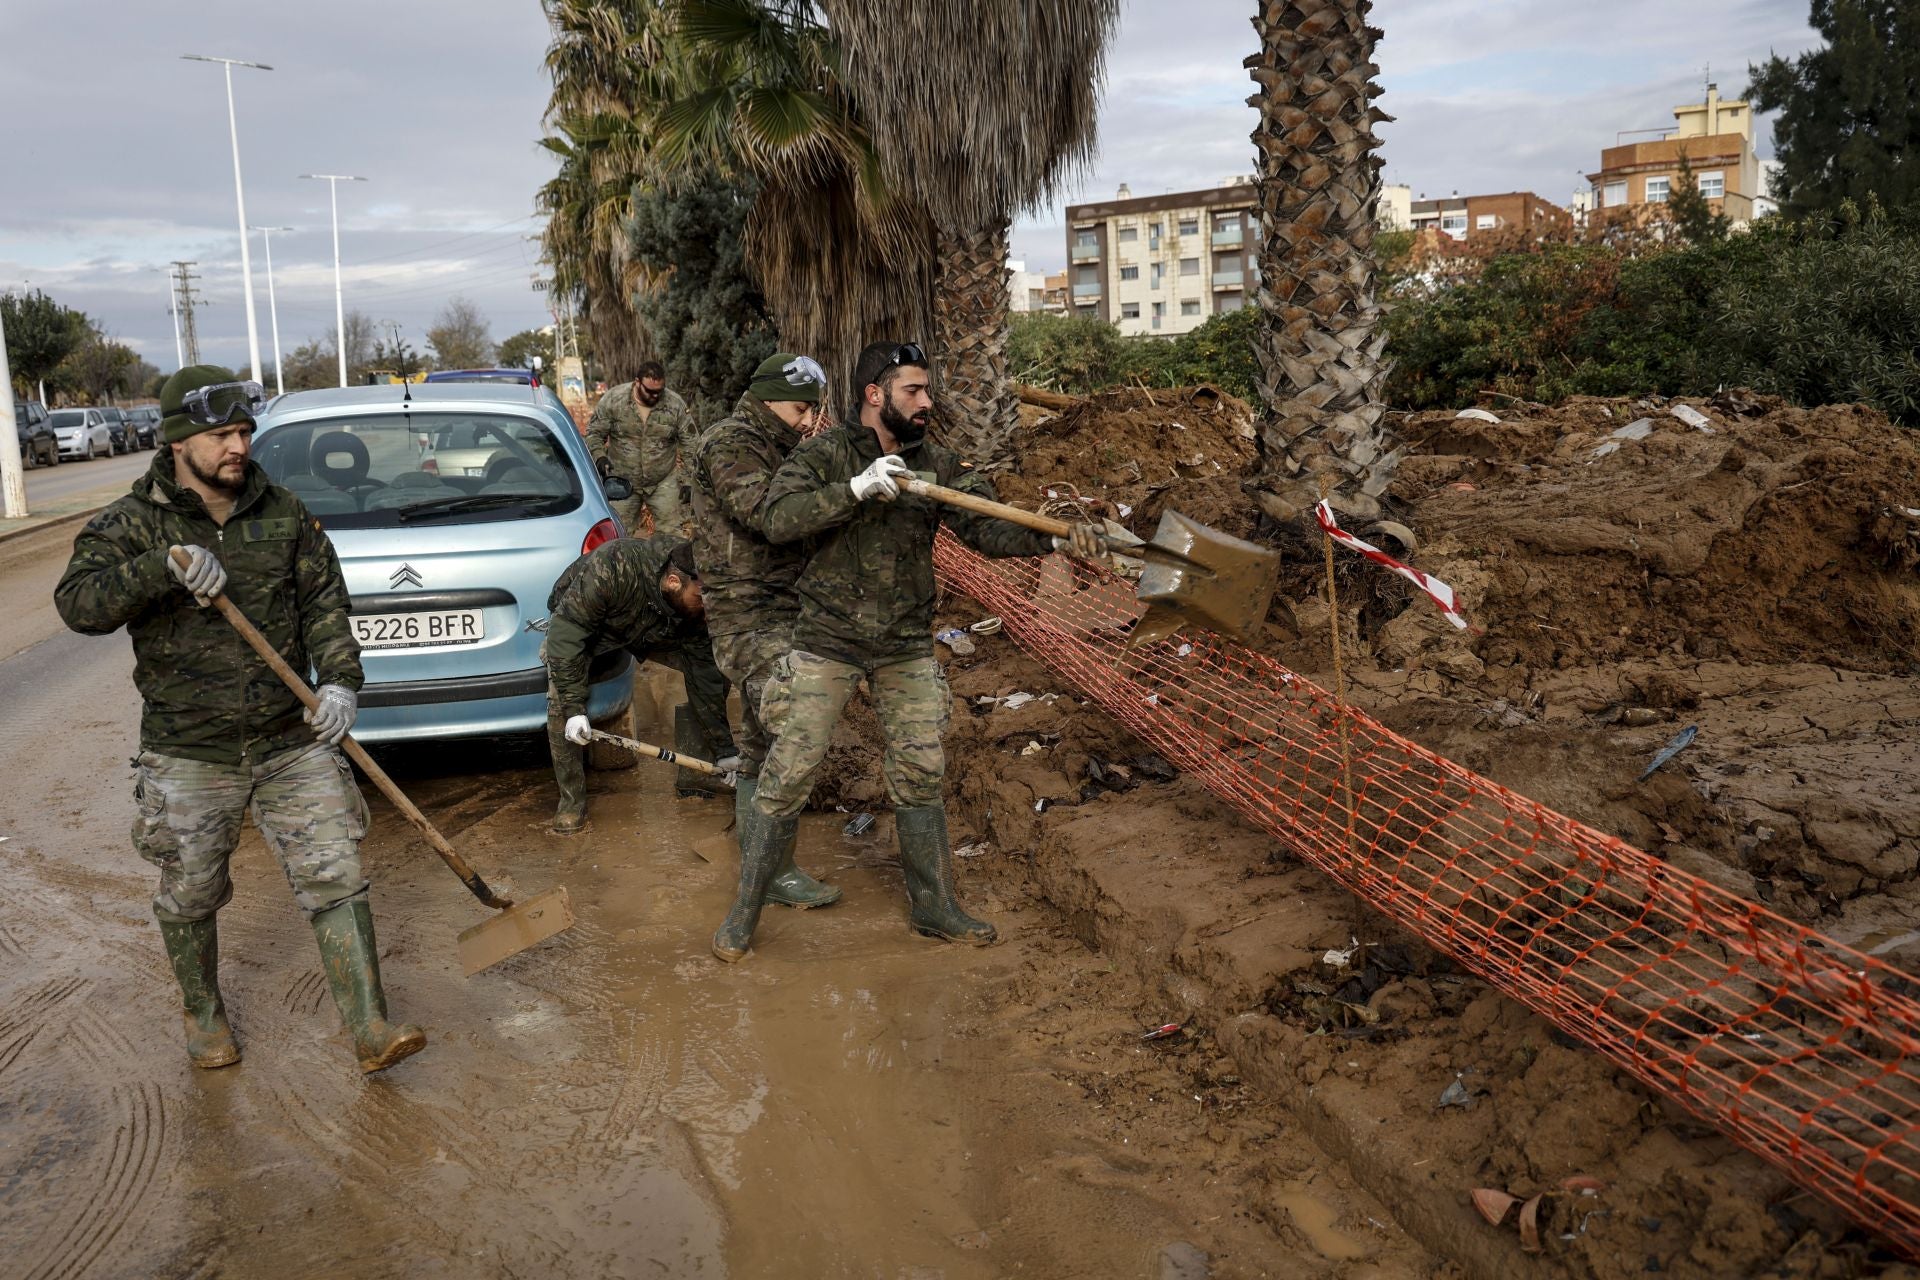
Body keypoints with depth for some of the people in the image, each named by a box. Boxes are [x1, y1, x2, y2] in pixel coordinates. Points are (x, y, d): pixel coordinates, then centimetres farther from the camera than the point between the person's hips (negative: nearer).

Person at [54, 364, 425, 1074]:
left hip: (292, 744, 2)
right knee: (190, 897, 14)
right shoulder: (131, 524, -4)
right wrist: (163, 567, -33)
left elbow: (324, 603, 3)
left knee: (335, 878, -2)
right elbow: (78, 603, -18)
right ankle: (203, 1014, 40)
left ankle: (370, 1030, 5)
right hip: (188, 759, -1)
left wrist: (341, 681, -12)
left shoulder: (284, 514, 4)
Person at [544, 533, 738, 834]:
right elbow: (566, 632, -38)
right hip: (574, 620, -4)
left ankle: (723, 755, 8)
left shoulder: (696, 605, -27)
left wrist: (726, 751, -18)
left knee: (712, 668, -11)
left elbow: (704, 672, -19)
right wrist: (574, 708, -40)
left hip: (649, 632, 4)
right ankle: (572, 799, -10)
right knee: (561, 703, -27)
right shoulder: (613, 568, -44)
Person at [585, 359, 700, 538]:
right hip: (622, 482, 0)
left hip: (664, 483, 0)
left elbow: (691, 447, -4)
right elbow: (594, 433, -1)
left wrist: (688, 482, -9)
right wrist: (599, 456, -20)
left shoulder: (676, 404, -9)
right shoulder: (613, 399, -10)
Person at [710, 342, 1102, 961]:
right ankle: (745, 909, 16)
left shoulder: (936, 464, 2)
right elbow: (777, 519, -23)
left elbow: (984, 524, -5)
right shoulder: (824, 455, -9)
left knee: (920, 775, 10)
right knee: (788, 775, 0)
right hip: (826, 642, -4)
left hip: (907, 648, 4)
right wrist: (857, 488, -33)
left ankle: (932, 904, 26)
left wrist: (1054, 539, -21)